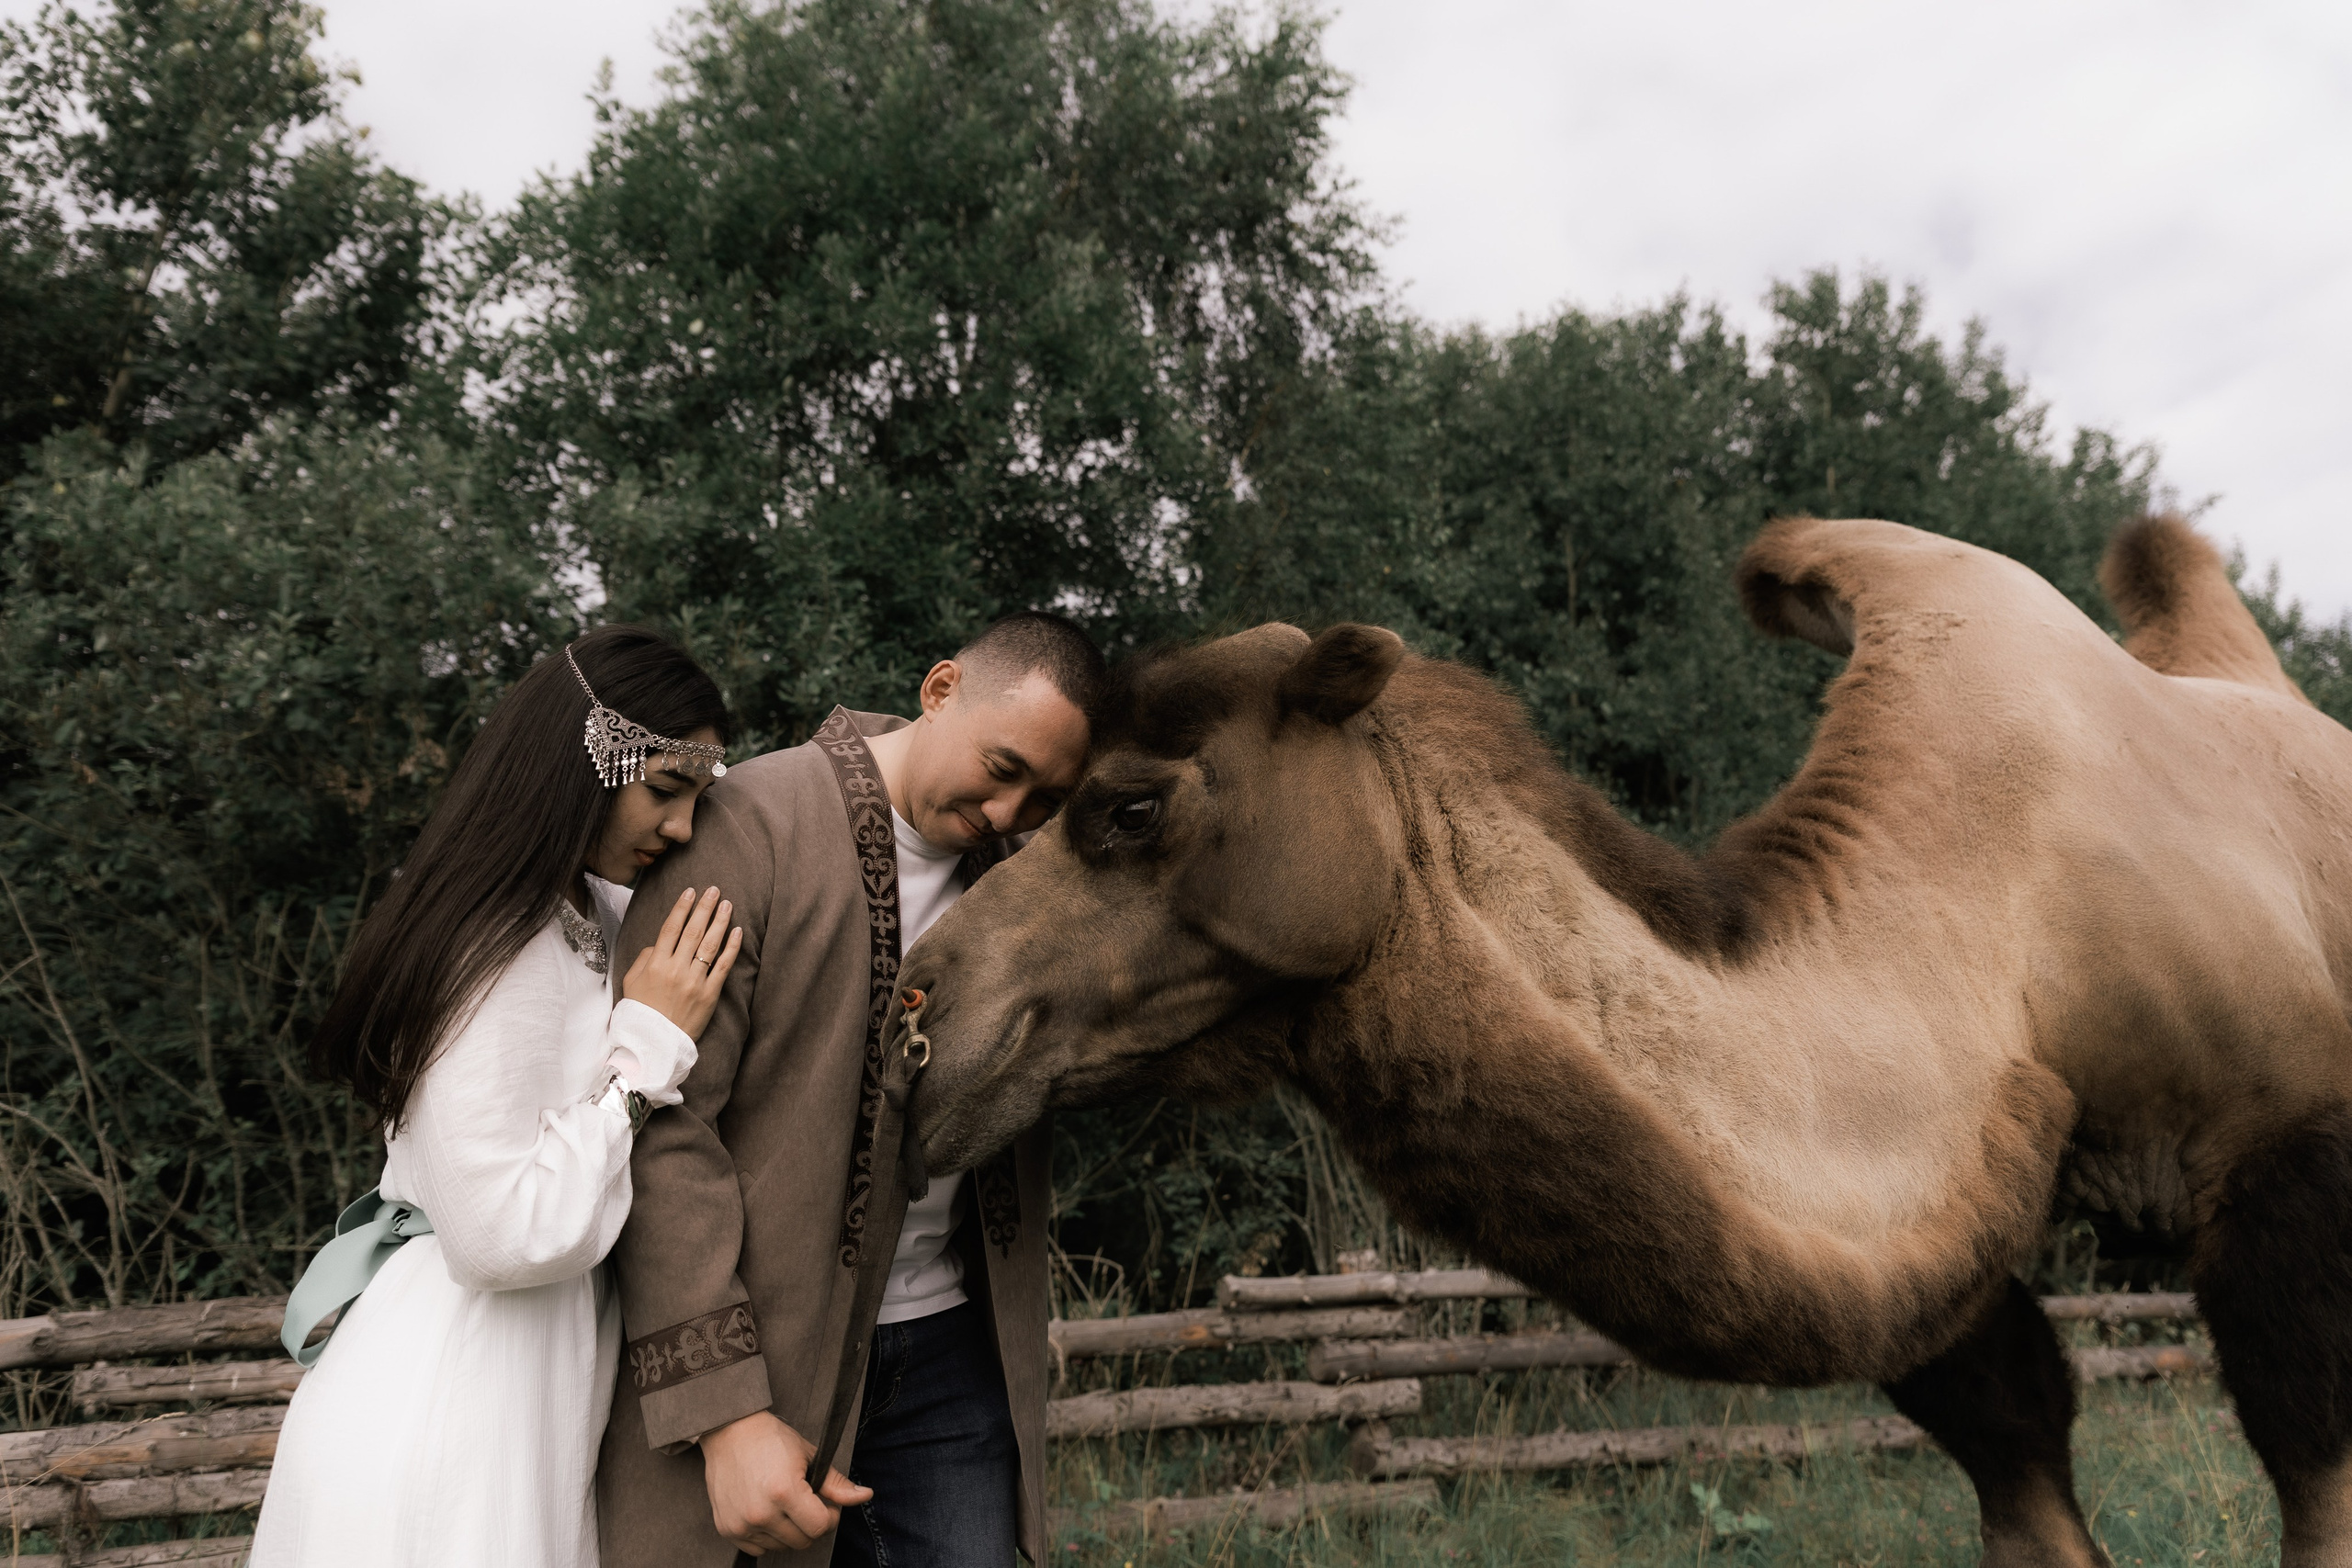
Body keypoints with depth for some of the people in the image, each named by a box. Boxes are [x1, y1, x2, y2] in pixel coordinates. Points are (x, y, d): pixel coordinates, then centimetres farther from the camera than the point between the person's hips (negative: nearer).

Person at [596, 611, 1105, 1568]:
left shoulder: (1019, 868, 5)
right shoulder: (746, 823, -13)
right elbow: (664, 1129, -16)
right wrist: (724, 1414, -20)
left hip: (948, 1349, 5)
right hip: (752, 1343, -5)